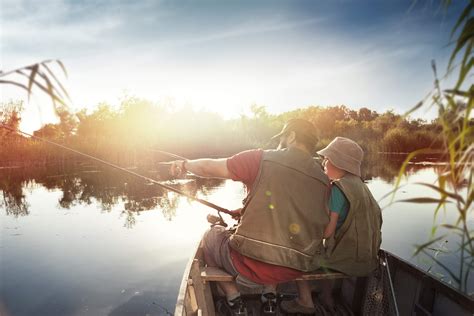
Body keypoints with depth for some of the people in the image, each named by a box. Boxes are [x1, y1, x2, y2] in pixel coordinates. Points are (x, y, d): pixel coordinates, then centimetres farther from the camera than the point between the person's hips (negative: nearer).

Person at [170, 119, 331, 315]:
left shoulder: (262, 160, -11)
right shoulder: (323, 180, 1)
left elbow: (209, 168, -6)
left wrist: (185, 164, 16)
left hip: (252, 263, -5)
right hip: (296, 270, 5)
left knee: (211, 237, 24)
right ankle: (270, 293, 31)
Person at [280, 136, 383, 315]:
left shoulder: (339, 188, -20)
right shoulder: (359, 185, 7)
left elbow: (327, 232, -22)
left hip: (348, 258, -8)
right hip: (366, 255, 8)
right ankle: (327, 298, 34)